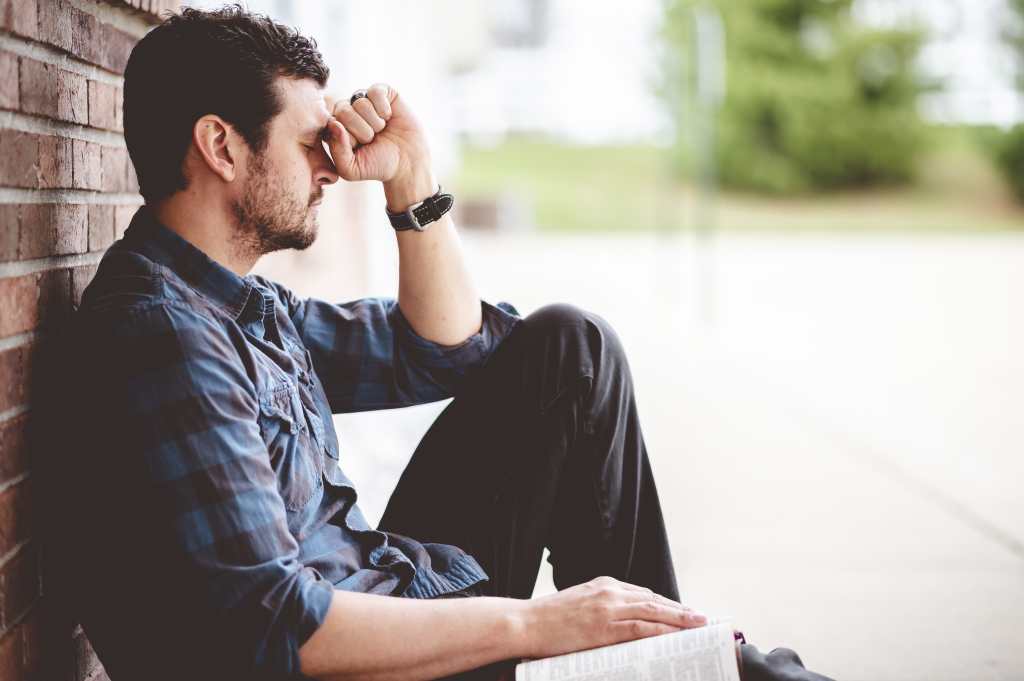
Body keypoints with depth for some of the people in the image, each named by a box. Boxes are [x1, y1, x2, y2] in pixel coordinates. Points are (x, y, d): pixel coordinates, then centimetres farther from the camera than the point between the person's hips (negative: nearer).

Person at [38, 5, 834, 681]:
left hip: (397, 597, 10)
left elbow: (445, 350, 19)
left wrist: (411, 175, 6)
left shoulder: (244, 304, 9)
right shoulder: (162, 335, -22)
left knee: (568, 348, 10)